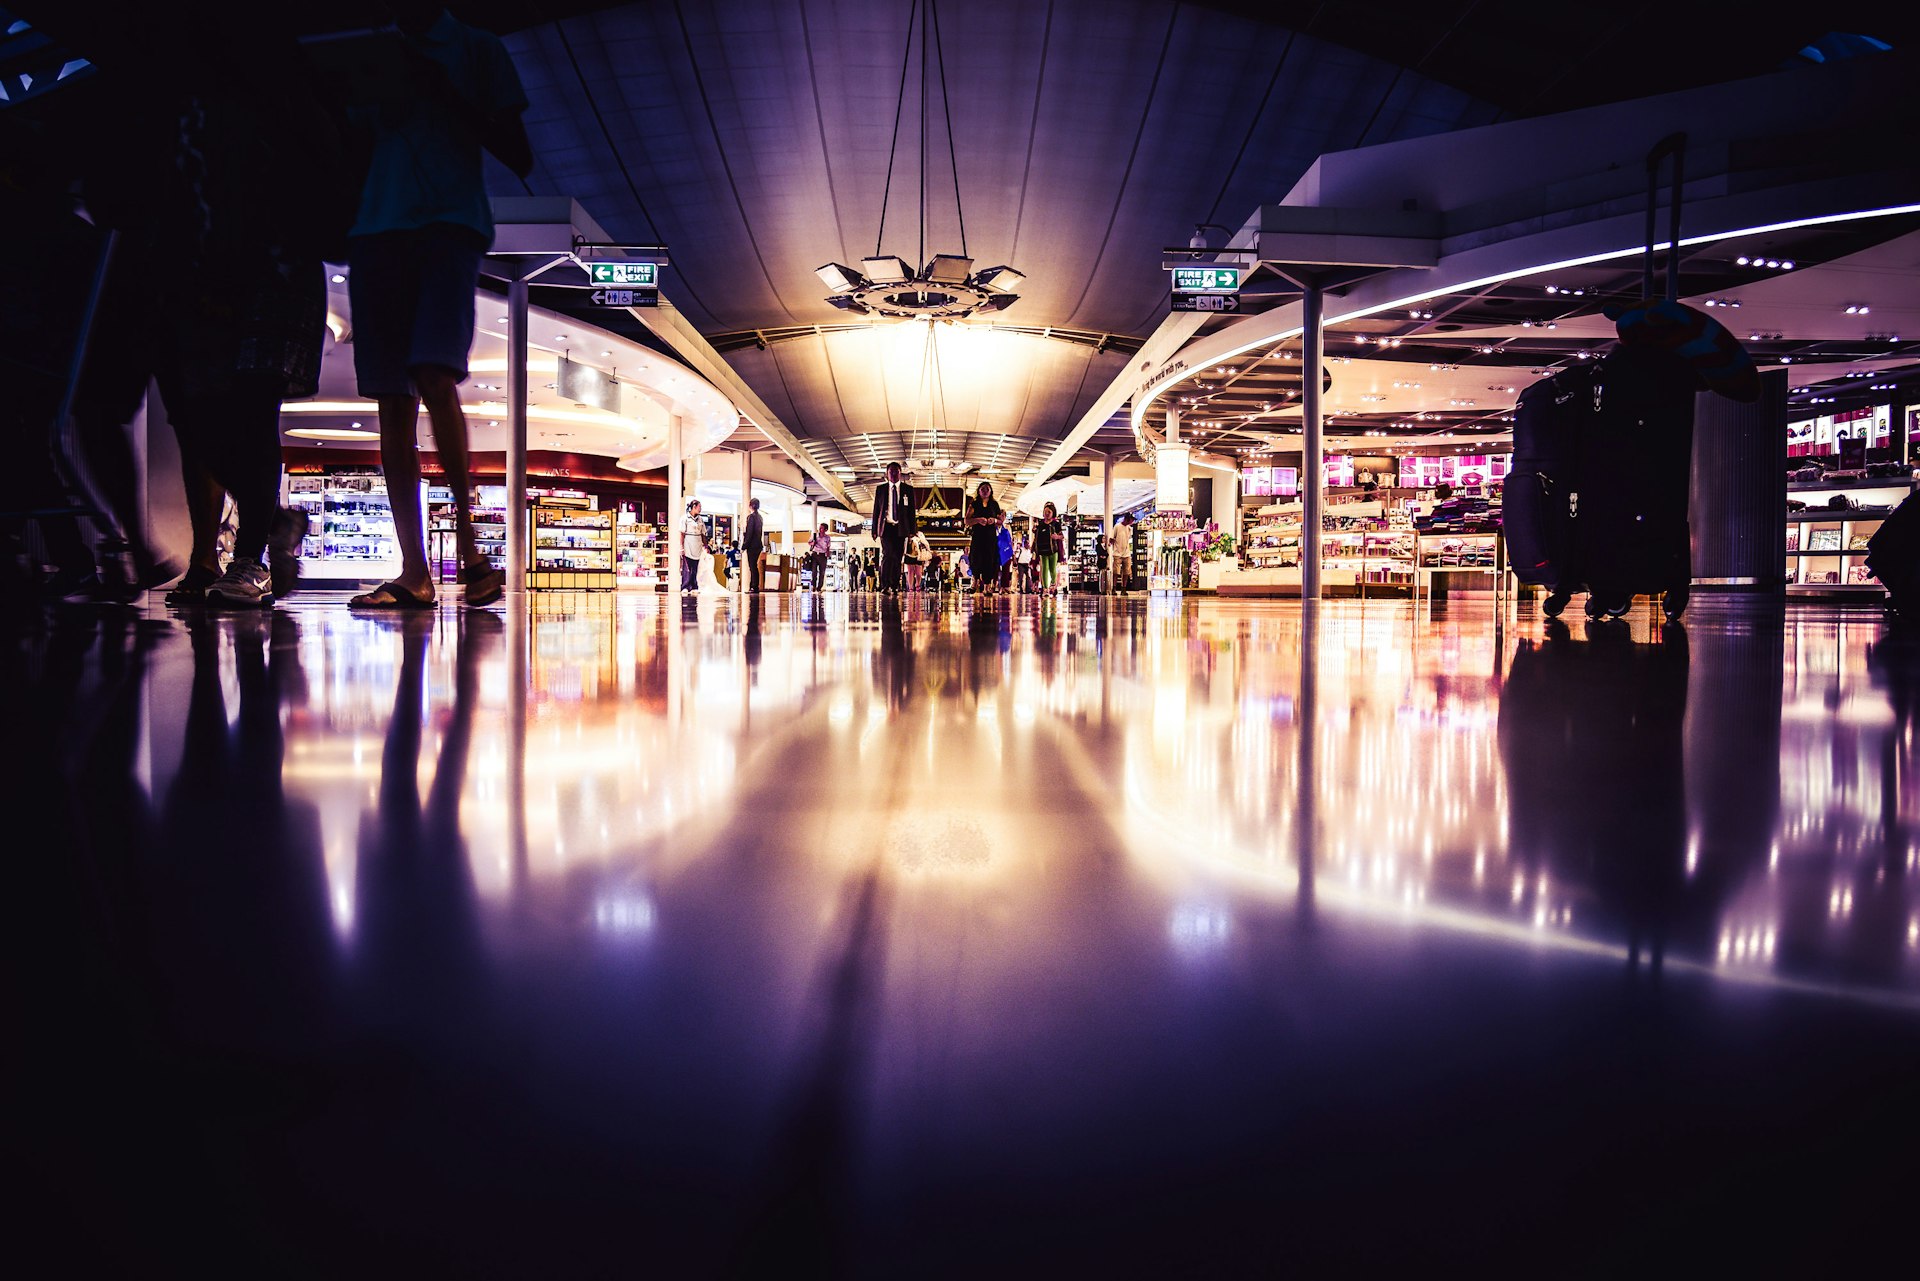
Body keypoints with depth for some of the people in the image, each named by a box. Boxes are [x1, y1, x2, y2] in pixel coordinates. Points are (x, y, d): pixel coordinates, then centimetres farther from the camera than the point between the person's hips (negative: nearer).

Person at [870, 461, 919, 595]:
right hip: (886, 527, -1)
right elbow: (876, 511, 9)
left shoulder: (908, 489, 9)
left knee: (897, 558, 1)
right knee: (888, 554, -17)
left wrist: (912, 530, -1)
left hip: (901, 528, 1)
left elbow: (912, 511, 7)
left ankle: (894, 587, 7)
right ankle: (885, 585, -13)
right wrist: (875, 530, 2)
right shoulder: (880, 489, 9)